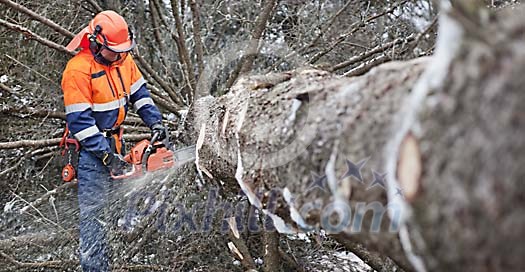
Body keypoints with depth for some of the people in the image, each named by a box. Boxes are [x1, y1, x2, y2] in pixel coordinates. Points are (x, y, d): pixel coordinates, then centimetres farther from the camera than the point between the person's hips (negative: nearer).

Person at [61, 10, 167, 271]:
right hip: (91, 149, -8)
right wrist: (106, 154, -24)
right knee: (93, 211, -7)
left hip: (114, 141, 8)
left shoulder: (123, 58, 0)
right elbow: (79, 120, -23)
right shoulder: (78, 70, -23)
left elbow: (139, 92, 11)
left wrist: (155, 122, -2)